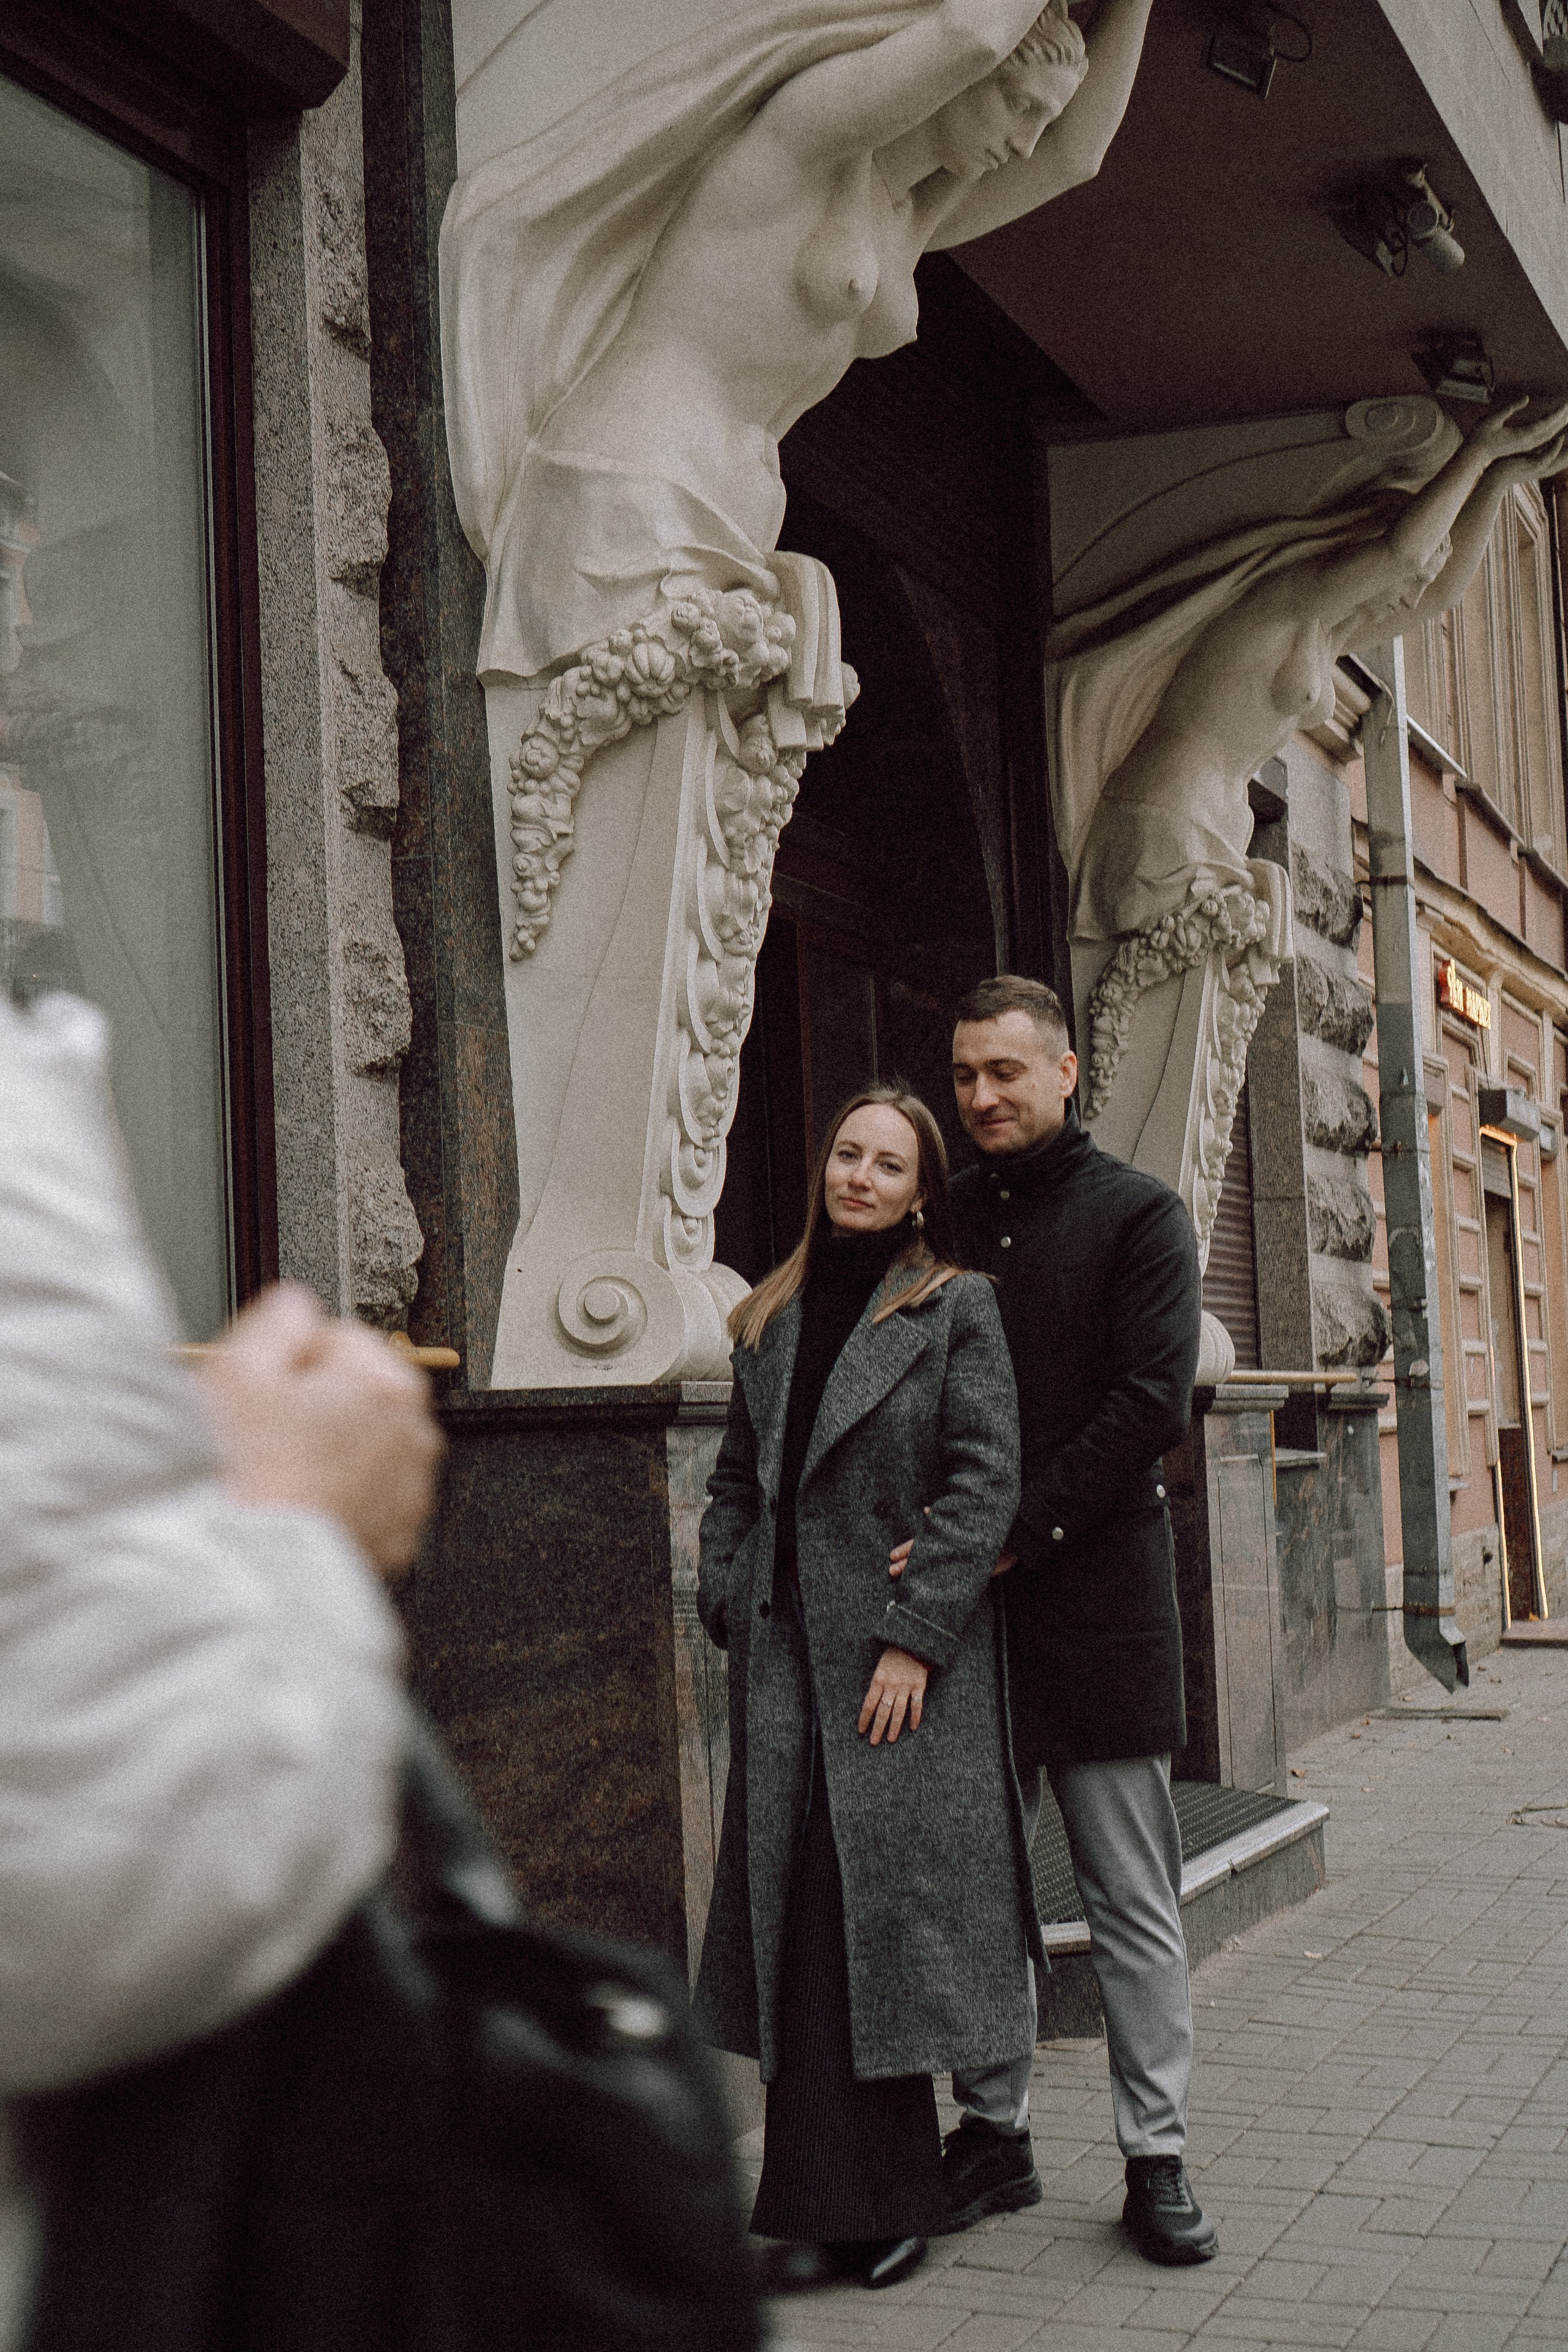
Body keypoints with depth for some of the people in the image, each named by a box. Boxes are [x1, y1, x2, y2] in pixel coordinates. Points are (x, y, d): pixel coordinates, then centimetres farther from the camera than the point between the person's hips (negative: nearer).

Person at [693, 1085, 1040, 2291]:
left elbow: (984, 1481, -9)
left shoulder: (958, 1309, -2)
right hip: (787, 1659, 5)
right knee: (801, 1928, 4)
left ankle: (884, 2202, 12)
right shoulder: (773, 1321, 14)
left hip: (905, 1662, -5)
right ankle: (832, 2208, 12)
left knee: (883, 1915, -2)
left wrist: (914, 1636, -14)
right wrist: (728, 1602, 5)